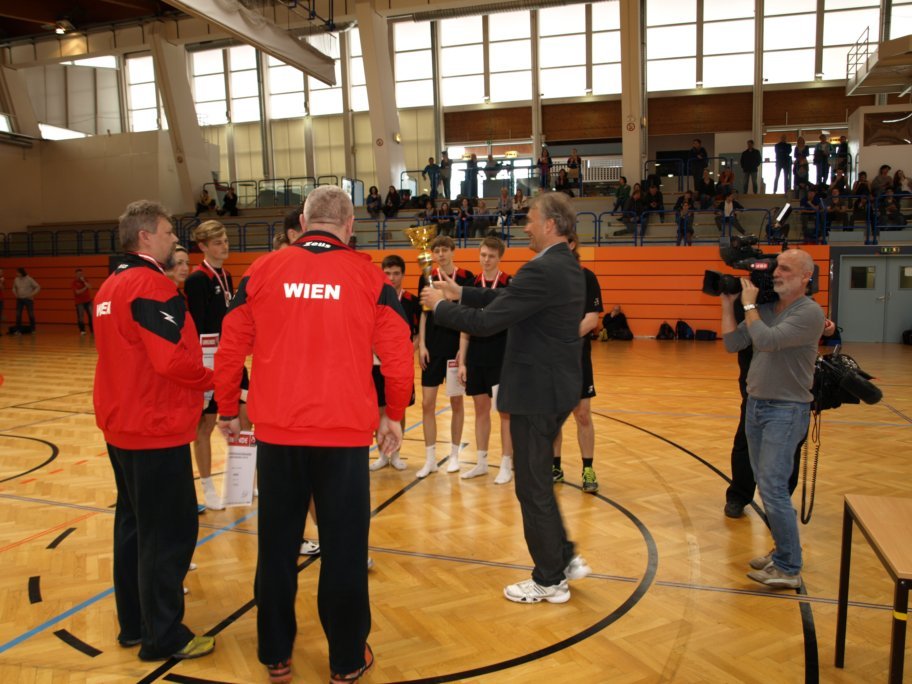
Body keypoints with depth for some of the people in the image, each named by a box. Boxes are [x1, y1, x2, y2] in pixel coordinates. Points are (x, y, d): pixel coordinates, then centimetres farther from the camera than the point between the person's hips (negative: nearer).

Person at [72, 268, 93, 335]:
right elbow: (77, 292, -16)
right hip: (79, 302, -4)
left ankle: (92, 330, 5)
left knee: (91, 315, -1)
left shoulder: (85, 280, 8)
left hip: (88, 300, 4)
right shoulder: (74, 282, -5)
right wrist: (85, 288, -10)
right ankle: (82, 330, 5)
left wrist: (83, 281, -15)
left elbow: (89, 287, -11)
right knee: (80, 316, -4)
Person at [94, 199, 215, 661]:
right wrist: (210, 379, -7)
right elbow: (173, 359, -25)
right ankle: (163, 637, 8)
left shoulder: (111, 285, 14)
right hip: (156, 429, -10)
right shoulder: (152, 285, -17)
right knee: (169, 533, -1)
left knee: (134, 525, 17)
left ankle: (134, 622, 27)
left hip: (122, 425, 10)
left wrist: (196, 376, 11)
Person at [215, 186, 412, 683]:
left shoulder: (262, 271, 2)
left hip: (277, 430, 2)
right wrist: (394, 415, 11)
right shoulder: (369, 275, -1)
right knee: (344, 548, 10)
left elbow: (231, 348, 5)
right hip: (346, 432, -1)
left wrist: (228, 411, 18)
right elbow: (398, 355, -2)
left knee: (276, 546, 15)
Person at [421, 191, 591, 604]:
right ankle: (565, 558, 30)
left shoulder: (542, 270, -21)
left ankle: (549, 581, 19)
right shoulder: (568, 266, 10)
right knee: (537, 481, 22)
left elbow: (485, 322, -22)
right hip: (556, 387, 10)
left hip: (537, 392, -10)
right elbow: (509, 299, 17)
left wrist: (439, 306, -7)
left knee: (533, 488, 4)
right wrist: (462, 293, 14)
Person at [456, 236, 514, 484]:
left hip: (503, 354, -4)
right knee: (481, 409, 12)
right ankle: (481, 462, 23)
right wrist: (462, 361, 4)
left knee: (505, 410, 3)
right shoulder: (471, 285, 6)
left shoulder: (510, 284, -5)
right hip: (476, 354, 4)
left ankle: (506, 465, 13)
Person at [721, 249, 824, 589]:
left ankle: (788, 569, 1)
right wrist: (728, 303, 2)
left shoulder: (810, 312, -14)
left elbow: (767, 340, -27)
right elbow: (732, 344, 5)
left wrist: (748, 304, -15)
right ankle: (783, 551, 26)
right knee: (766, 484, 13)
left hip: (786, 411, -7)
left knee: (773, 487, -10)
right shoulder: (766, 307, 7)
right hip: (755, 405, 8)